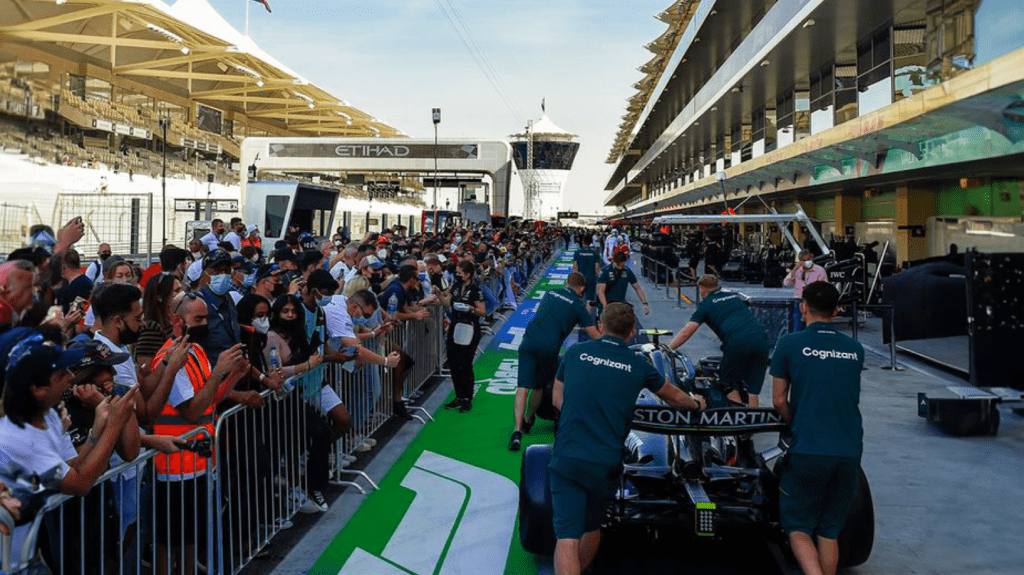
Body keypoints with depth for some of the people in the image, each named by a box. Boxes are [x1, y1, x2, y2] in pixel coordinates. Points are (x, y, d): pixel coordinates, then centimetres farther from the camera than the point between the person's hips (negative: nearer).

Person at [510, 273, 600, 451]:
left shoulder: (550, 293, 19)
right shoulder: (578, 306, 7)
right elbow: (595, 336, 6)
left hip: (529, 341, 2)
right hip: (549, 347, -2)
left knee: (523, 387, -3)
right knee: (539, 387, 21)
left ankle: (517, 431, -16)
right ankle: (528, 421, 36)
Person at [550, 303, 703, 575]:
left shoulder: (576, 352, 5)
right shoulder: (638, 365, 6)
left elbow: (557, 399, 16)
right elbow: (674, 396, 26)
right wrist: (695, 403, 46)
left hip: (567, 458, -1)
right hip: (606, 463, 1)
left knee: (567, 538, -6)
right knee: (592, 527, 25)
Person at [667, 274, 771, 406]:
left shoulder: (706, 304, 12)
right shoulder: (735, 296, 28)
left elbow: (686, 333, 5)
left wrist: (666, 349, 12)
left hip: (737, 342, -5)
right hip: (761, 339, 5)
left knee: (731, 385, 14)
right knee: (753, 390, 12)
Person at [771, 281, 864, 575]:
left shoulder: (790, 344, -3)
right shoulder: (855, 349, 9)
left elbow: (779, 400, 1)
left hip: (808, 451, -4)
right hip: (850, 452, 4)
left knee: (797, 526, 9)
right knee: (829, 531, 16)